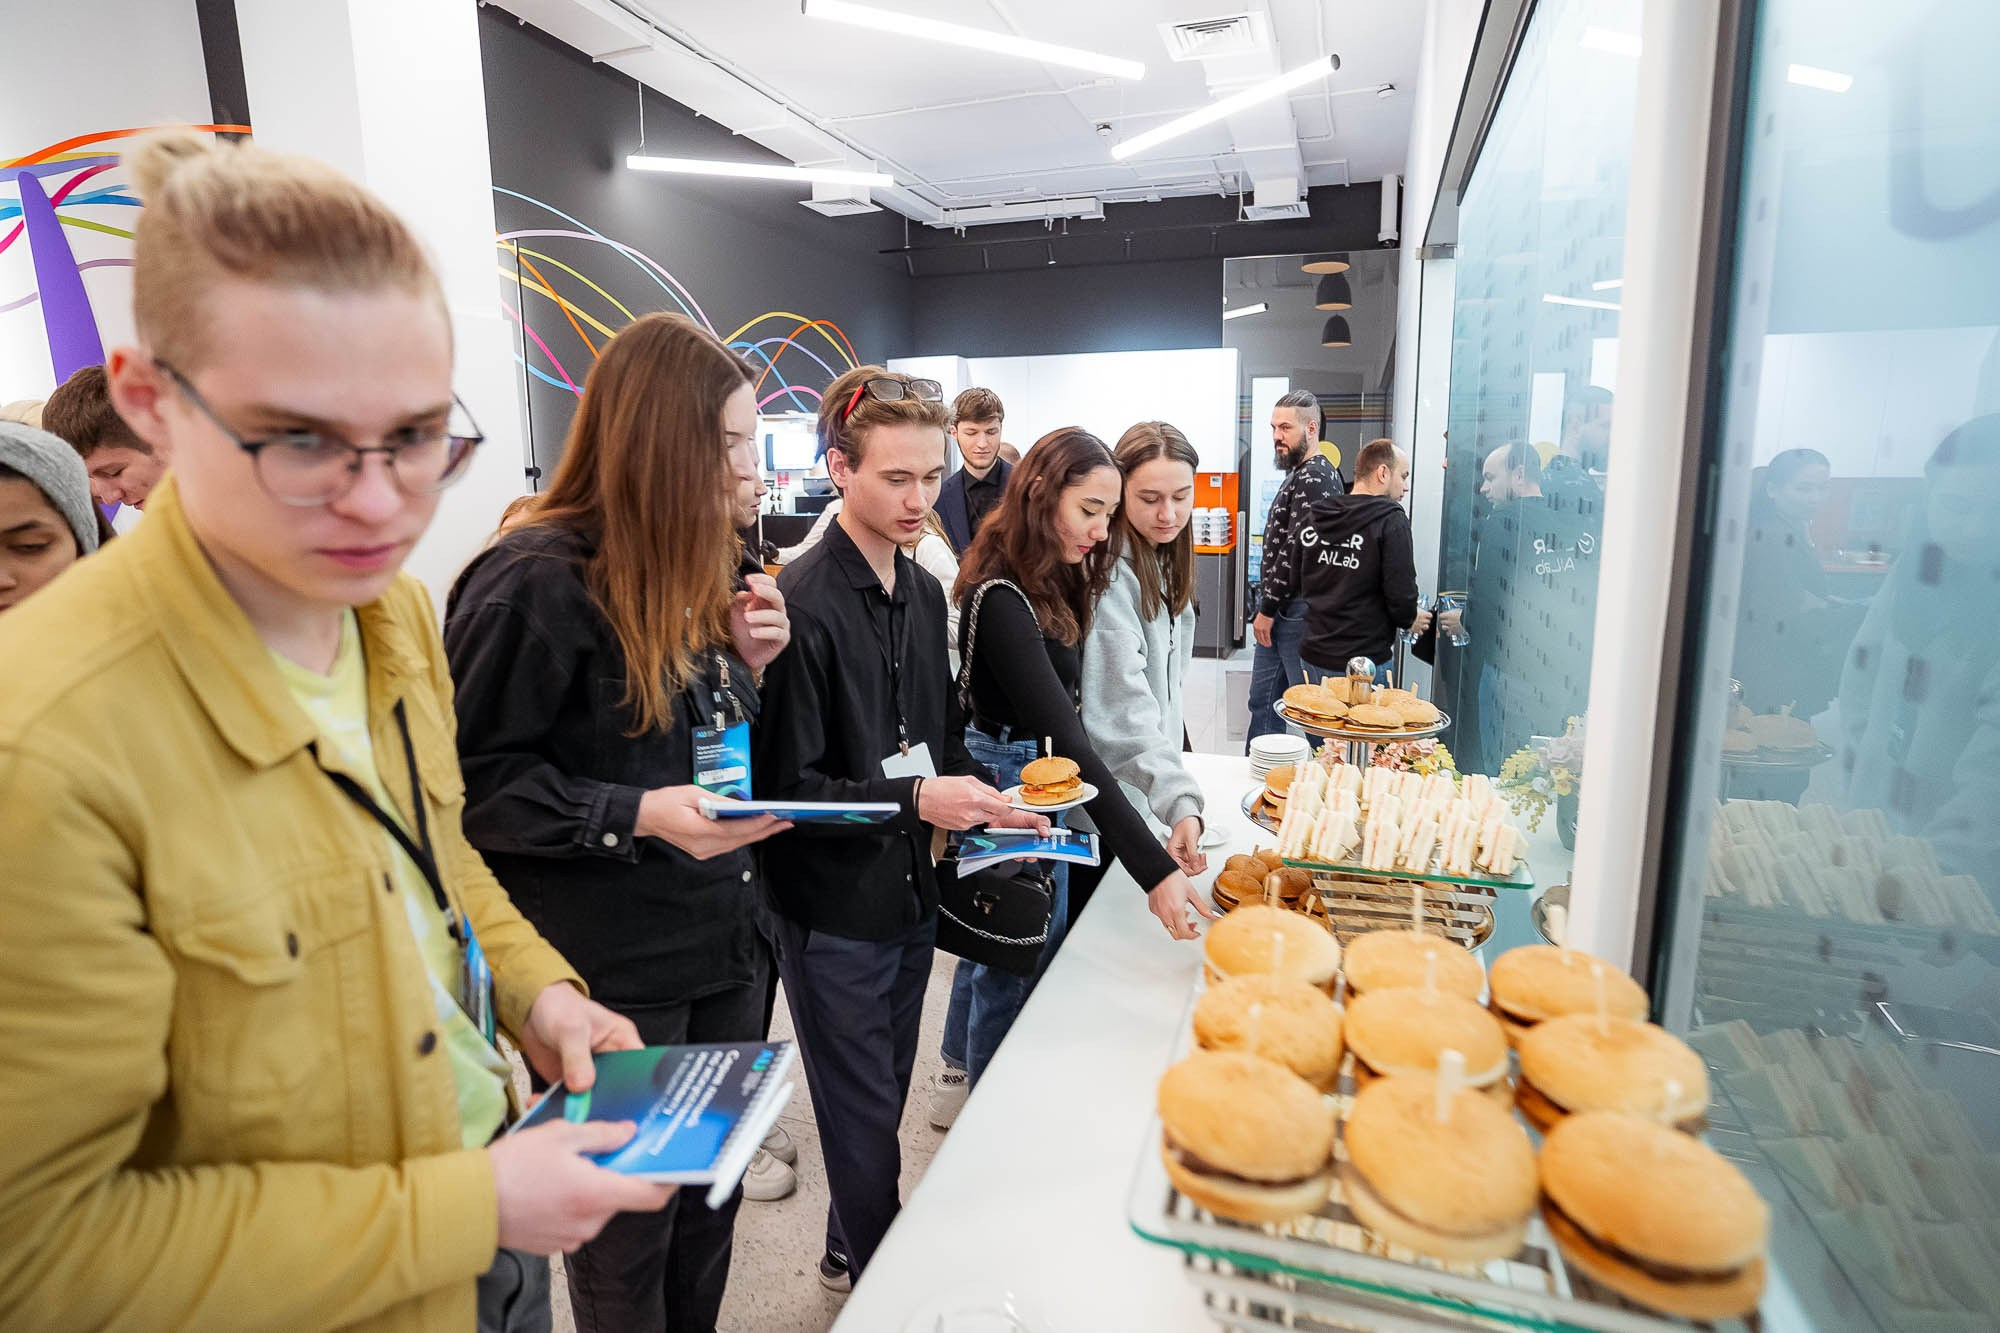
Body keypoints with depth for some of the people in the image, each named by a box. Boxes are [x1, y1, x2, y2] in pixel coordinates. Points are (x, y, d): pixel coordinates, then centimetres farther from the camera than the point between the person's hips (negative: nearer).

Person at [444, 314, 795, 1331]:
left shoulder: (690, 576, 9)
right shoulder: (535, 582, -17)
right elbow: (476, 782, -16)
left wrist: (747, 662, 0)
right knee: (628, 1243, 14)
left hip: (722, 951, 8)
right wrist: (637, 817, -26)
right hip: (615, 979, -7)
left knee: (710, 1208, 23)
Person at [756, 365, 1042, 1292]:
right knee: (865, 1122, 10)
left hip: (910, 893, 8)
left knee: (884, 1101, 23)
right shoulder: (804, 604, -20)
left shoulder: (924, 592, 6)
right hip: (834, 910, -7)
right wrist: (914, 799, -26)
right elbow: (784, 786, -20)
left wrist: (980, 792, 0)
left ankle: (849, 1255, 46)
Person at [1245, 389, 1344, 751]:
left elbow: (1297, 551, -20)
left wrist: (1268, 608, -15)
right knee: (1263, 701, 15)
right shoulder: (1302, 473, 18)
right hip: (1281, 610, 10)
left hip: (1296, 609, -10)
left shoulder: (1314, 477, -15)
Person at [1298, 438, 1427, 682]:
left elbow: (1298, 580, 13)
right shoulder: (1391, 521, -11)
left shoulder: (1312, 518, 6)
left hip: (1312, 655, 6)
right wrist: (1409, 621, 5)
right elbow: (1400, 594, -16)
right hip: (1365, 663, -6)